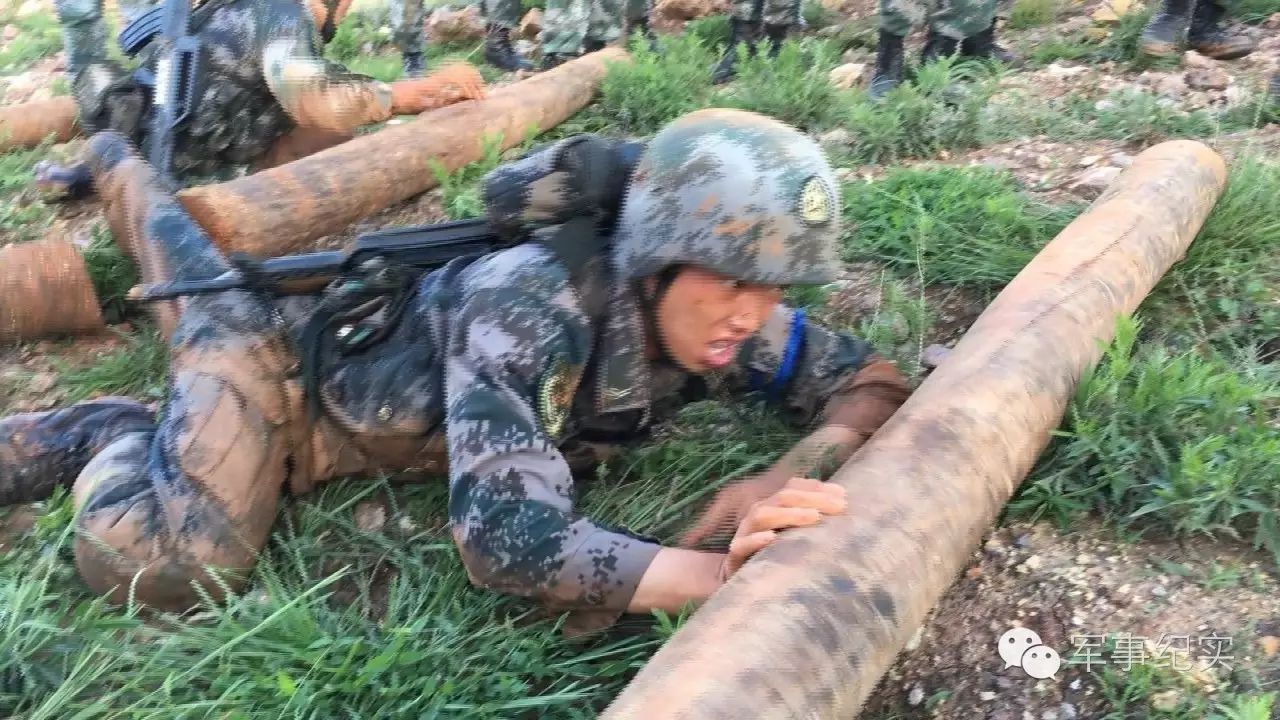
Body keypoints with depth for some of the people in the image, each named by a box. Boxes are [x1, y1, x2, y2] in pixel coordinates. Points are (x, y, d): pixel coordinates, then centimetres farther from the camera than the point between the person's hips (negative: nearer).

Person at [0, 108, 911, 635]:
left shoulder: (710, 314, -21)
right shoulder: (530, 306, -43)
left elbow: (875, 379, -13)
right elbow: (506, 537, -49)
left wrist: (788, 476, -33)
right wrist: (726, 573, -52)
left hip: (366, 362, 7)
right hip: (277, 334, -7)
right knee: (168, 564, -20)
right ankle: (117, 442, 5)